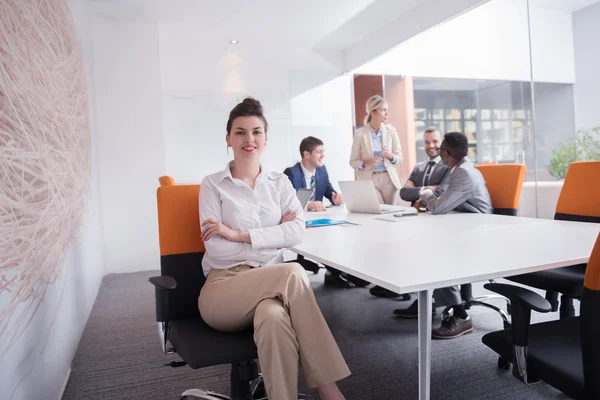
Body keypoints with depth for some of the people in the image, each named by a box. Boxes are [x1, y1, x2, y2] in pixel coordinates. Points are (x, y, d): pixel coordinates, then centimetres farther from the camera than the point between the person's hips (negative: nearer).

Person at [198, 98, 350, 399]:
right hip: (224, 289, -2)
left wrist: (240, 234, -13)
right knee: (293, 273, -32)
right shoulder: (213, 184, 3)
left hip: (272, 283, 2)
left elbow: (298, 232, -5)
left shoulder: (279, 182, 11)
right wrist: (274, 234, -7)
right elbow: (214, 247, -8)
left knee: (274, 318, -37)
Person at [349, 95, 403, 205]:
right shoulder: (360, 133, -5)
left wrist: (390, 156, -13)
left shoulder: (391, 130, 3)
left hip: (389, 179, 3)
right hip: (369, 180, -3)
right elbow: (353, 161, 0)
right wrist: (366, 164, -19)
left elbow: (399, 158, 7)